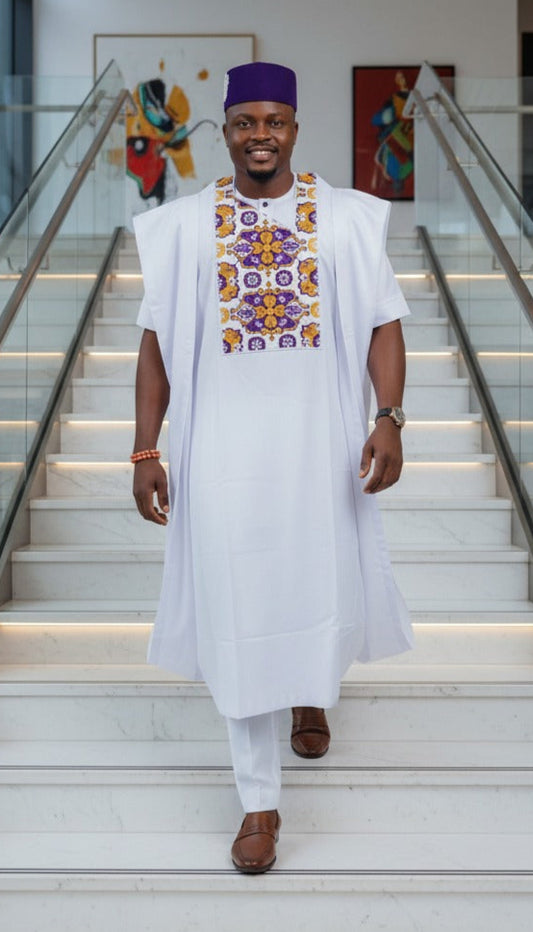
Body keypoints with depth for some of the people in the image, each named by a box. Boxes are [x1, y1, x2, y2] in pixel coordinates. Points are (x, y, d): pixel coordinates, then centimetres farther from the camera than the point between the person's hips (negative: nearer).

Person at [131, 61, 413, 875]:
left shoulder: (348, 218, 1)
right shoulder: (185, 226, 2)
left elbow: (384, 324, 1)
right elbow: (157, 341, 3)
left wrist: (389, 420, -14)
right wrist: (145, 450, -3)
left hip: (321, 443, 1)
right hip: (223, 448, 0)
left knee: (322, 585, 15)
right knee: (237, 611, 1)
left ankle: (311, 694, 52)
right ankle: (261, 800, 16)